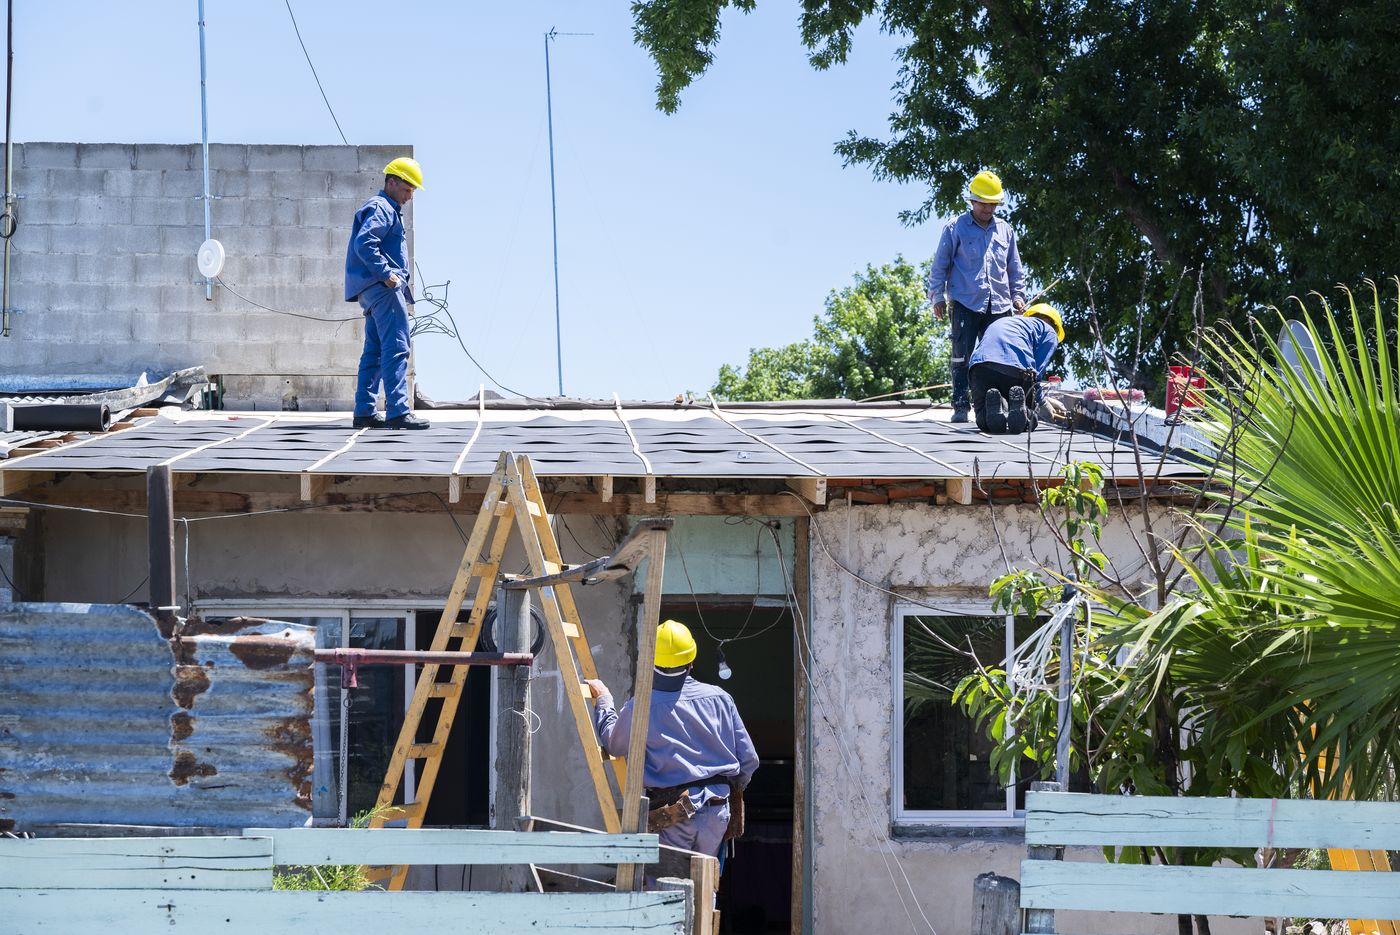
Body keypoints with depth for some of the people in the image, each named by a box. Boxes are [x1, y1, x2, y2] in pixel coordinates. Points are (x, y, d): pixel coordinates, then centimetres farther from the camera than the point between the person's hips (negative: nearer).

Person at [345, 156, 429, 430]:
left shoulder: (388, 210, 26)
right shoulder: (381, 208, -8)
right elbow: (364, 243, -21)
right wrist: (386, 273, -24)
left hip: (374, 291, 11)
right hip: (382, 287, -11)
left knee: (375, 351, 10)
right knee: (396, 348, -15)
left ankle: (364, 412, 9)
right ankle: (398, 411, -21)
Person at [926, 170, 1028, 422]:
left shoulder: (1005, 230, 15)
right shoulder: (956, 228, 4)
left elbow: (1014, 268, 23)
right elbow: (940, 265, 6)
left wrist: (1018, 294, 14)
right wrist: (937, 296, -1)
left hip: (999, 305, 4)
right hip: (966, 304, -4)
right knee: (962, 357, -7)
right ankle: (960, 406, -5)